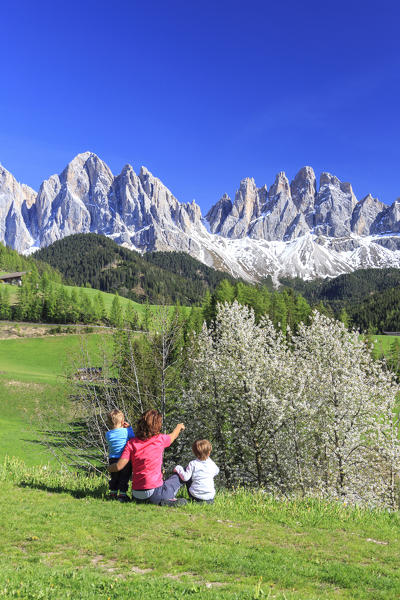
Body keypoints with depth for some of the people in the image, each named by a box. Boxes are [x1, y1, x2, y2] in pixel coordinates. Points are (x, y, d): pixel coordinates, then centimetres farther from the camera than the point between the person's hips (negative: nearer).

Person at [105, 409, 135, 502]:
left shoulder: (108, 434, -2)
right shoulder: (126, 431, -14)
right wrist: (129, 428, 4)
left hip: (112, 459, 4)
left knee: (114, 478, 20)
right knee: (124, 478, 8)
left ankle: (113, 493, 25)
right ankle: (122, 494, 6)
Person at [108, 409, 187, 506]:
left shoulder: (131, 443, -3)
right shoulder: (160, 439, -7)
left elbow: (119, 466, -9)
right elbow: (173, 436, 17)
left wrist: (109, 468, 15)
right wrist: (179, 426, 40)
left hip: (137, 496, 5)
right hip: (154, 492, -5)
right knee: (178, 477, 19)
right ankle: (167, 500, -6)